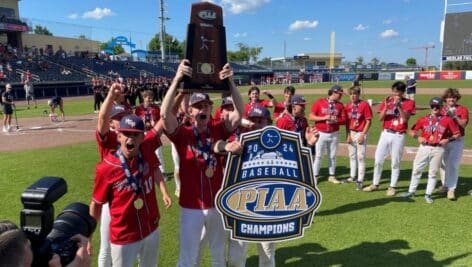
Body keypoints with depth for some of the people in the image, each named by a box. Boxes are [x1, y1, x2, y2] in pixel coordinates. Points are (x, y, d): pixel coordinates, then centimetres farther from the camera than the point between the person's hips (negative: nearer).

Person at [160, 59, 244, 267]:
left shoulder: (219, 130, -5)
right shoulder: (182, 134, -11)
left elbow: (239, 112, -16)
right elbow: (165, 114, -27)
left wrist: (230, 82, -28)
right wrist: (177, 80, -33)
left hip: (217, 204, 3)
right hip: (191, 207, -2)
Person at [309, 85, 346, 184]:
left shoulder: (340, 105, 6)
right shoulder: (319, 102, -4)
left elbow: (344, 120, 5)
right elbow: (311, 116, -8)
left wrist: (336, 120, -15)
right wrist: (324, 118, -18)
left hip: (334, 134, 4)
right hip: (321, 134, -3)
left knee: (332, 156, 11)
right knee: (318, 156, 0)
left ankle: (332, 176, 22)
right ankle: (314, 177, 8)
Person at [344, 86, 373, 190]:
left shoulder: (364, 105, -10)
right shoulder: (348, 105, 5)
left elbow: (369, 121, -10)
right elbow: (347, 121, 9)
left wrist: (362, 135, -13)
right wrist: (348, 134, 1)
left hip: (360, 133, -6)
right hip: (351, 133, 6)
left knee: (360, 157, -4)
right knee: (352, 156, 15)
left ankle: (360, 180, 1)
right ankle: (353, 176, 29)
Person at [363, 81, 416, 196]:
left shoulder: (409, 103, 0)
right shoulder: (387, 101, 7)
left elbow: (405, 119, -13)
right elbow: (380, 118, -2)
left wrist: (398, 105, -20)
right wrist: (386, 106, -15)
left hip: (399, 136, -3)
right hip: (385, 134, 3)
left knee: (395, 162, 2)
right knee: (378, 160, 6)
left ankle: (392, 187, 13)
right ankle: (375, 184, 18)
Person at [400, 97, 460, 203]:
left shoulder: (447, 120, 1)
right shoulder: (423, 119, 4)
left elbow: (457, 134, 4)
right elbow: (412, 131, 10)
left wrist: (447, 140, -10)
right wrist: (418, 137, -8)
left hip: (438, 149, -1)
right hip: (424, 147, 1)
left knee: (433, 173, 5)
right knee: (416, 169, 4)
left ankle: (428, 194, 16)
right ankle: (411, 191, 15)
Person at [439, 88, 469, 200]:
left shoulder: (463, 109, 3)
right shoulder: (442, 110, 9)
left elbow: (463, 124, -10)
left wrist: (454, 116, -21)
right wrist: (445, 115, -13)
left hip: (457, 141, -3)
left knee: (453, 165, -10)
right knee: (444, 164, 9)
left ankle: (451, 189, -8)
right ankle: (445, 185, 24)